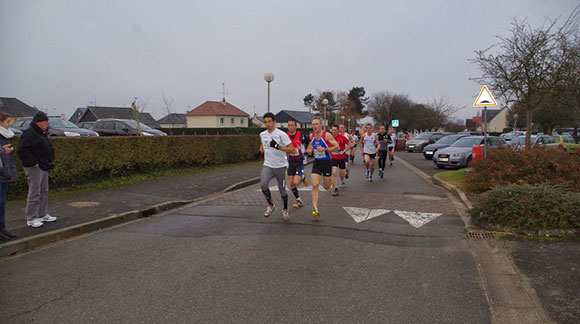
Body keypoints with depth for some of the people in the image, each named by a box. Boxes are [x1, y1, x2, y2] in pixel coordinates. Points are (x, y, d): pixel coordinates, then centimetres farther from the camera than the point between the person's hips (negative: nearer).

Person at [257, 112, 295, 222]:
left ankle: (285, 210, 32)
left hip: (280, 166, -3)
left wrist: (278, 147, -26)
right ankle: (270, 205, 2)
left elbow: (293, 150, -16)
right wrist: (261, 151, 10)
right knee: (263, 184, -22)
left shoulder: (281, 134, -11)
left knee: (282, 190, 7)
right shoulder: (262, 134, 6)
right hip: (267, 165, 3)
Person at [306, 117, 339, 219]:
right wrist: (309, 150, 1)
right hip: (316, 163, 3)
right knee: (315, 185, -13)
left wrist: (324, 149, -24)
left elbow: (337, 147, -15)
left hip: (326, 162, -3)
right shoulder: (311, 136, 2)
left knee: (326, 187, 10)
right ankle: (315, 209, -13)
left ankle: (328, 180, 49)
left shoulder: (327, 135, -14)